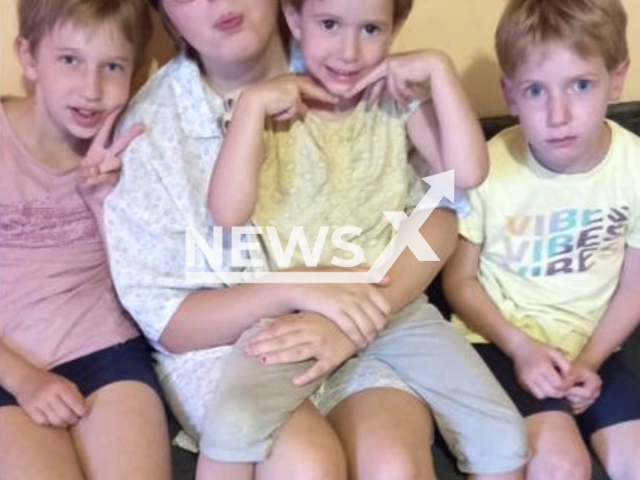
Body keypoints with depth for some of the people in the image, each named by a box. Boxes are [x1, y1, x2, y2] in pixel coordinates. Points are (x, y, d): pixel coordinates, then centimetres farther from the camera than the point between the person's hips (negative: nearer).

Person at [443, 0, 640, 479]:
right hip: (500, 340, -3)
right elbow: (460, 280, -5)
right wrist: (521, 346, -16)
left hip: (590, 346, 3)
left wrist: (589, 361, -10)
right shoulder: (488, 168, -18)